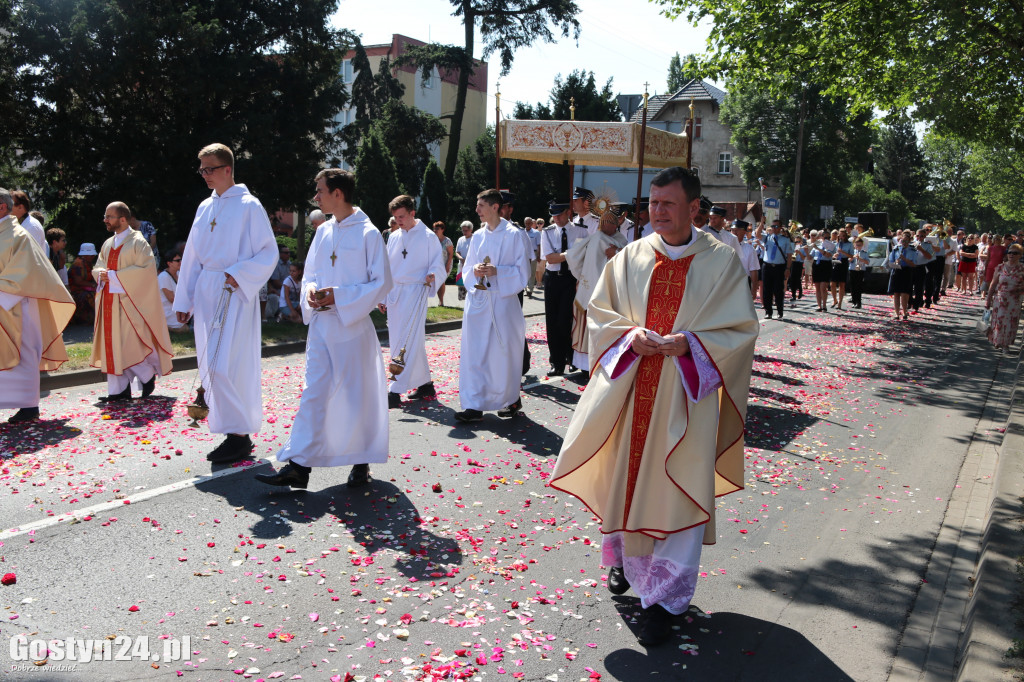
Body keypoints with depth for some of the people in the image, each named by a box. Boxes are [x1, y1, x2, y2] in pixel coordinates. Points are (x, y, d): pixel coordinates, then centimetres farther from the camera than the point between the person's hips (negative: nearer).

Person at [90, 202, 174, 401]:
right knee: (112, 345, 4)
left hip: (130, 302, -7)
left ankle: (148, 376, 15)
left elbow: (145, 269, -15)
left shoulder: (137, 242, -5)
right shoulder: (108, 244, 17)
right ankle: (118, 390, 7)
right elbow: (97, 268, 20)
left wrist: (115, 276, -16)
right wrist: (101, 274, -5)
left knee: (131, 344, -8)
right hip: (109, 302, 7)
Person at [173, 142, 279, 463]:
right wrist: (183, 300, 15)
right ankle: (237, 433, 16)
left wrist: (239, 275, -18)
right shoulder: (205, 208, 15)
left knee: (224, 367, -12)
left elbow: (269, 253, -6)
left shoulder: (249, 206, -4)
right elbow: (192, 257, 18)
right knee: (211, 367, 7)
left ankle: (239, 435, -1)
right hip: (206, 295, 7)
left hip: (235, 294, -7)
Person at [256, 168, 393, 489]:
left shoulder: (368, 234, -8)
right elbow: (310, 273, 18)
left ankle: (362, 462, 21)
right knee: (314, 392, 3)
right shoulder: (323, 232, 11)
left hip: (353, 325, -5)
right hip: (321, 325, 5)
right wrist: (311, 290, -6)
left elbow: (382, 282, -10)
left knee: (358, 393, 5)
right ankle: (298, 465, 3)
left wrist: (340, 295, -18)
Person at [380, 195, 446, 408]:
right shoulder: (394, 238, 13)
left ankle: (395, 391, -13)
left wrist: (432, 276, -26)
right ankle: (425, 385, 21)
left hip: (415, 292, -6)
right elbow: (387, 269, 17)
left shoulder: (428, 237, -3)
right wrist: (383, 297, 14)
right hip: (394, 293, 6)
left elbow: (439, 266, -4)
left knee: (407, 342, -12)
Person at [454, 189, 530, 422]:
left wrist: (496, 271, -18)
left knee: (504, 352, 1)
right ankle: (474, 405, 3)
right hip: (477, 300, 5)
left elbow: (522, 270, -5)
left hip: (503, 300, -5)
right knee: (474, 352, 0)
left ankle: (512, 400, 20)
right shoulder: (478, 237, 13)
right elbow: (467, 270, 16)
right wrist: (474, 270, -7)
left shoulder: (513, 235, -3)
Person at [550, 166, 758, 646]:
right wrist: (630, 335, -12)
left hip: (686, 395, -3)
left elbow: (741, 329, -3)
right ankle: (625, 557, 40)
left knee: (676, 491, 0)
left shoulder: (722, 261, -3)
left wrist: (688, 343, -18)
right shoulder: (630, 257, 4)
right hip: (627, 389, 3)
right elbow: (598, 312, 8)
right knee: (624, 476, 13)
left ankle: (664, 597, 13)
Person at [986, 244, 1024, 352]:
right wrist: (988, 299, 3)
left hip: (1014, 301, 0)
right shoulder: (1000, 268, 0)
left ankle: (1005, 344, 18)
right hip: (999, 299, 0)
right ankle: (997, 342, 22)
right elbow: (993, 284, 4)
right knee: (998, 320, 4)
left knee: (1011, 322, 4)